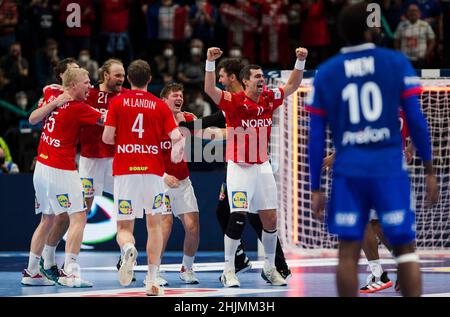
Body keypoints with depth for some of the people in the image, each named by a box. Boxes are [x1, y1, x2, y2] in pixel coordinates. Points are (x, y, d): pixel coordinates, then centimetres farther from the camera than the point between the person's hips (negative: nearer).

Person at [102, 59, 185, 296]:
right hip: (152, 171, 1)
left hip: (124, 172, -1)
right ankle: (152, 280, 11)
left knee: (124, 227, 6)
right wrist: (177, 151, 19)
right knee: (154, 223, 16)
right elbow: (177, 138, -3)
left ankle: (128, 249, -30)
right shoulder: (160, 105, 5)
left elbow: (107, 137, -3)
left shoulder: (118, 102, 3)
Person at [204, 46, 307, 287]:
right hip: (239, 168, -5)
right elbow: (209, 89, -25)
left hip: (263, 167, 5)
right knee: (238, 218, -12)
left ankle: (269, 268, 21)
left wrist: (300, 62, 3)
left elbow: (292, 85, 15)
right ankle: (228, 271, -2)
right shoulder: (234, 102, -12)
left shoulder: (269, 99, 4)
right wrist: (210, 62, -36)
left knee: (270, 219, 7)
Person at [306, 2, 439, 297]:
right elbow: (416, 121, -2)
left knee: (349, 252, 4)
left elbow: (316, 137, 6)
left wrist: (315, 189, 12)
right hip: (390, 169, -2)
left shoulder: (325, 73, 6)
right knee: (406, 248, 5)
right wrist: (430, 170, 6)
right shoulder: (396, 62, 1)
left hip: (348, 172, 2)